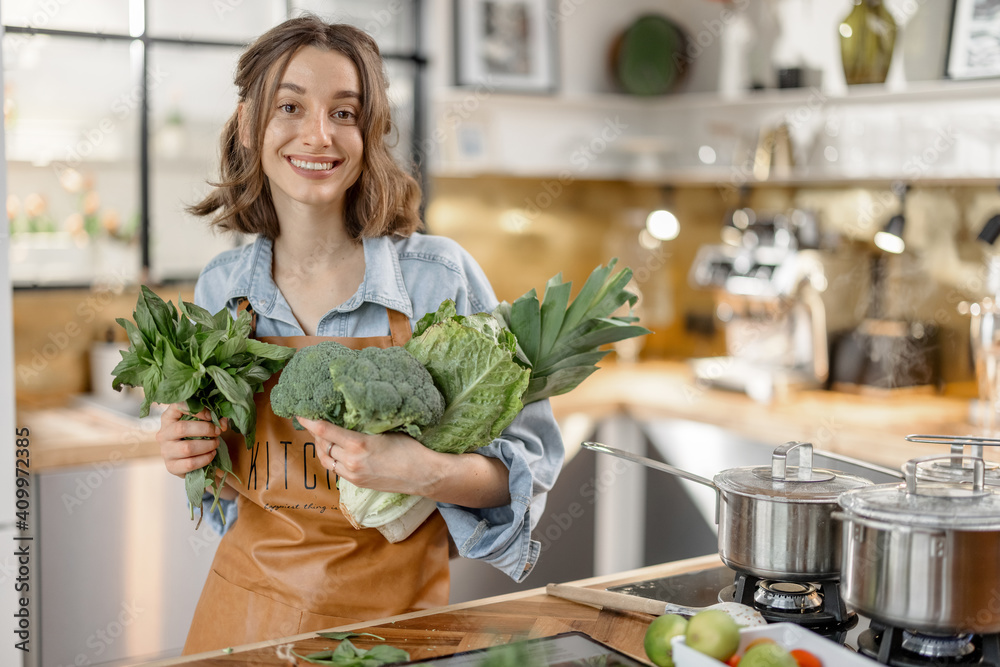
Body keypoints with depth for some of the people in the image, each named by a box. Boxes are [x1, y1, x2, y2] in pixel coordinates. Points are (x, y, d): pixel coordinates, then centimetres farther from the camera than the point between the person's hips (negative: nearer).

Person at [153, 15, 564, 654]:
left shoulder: (440, 274, -15)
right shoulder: (219, 289, -2)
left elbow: (531, 459, -10)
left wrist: (426, 473, -28)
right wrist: (194, 452, -9)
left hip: (388, 616, -3)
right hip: (245, 605, 4)